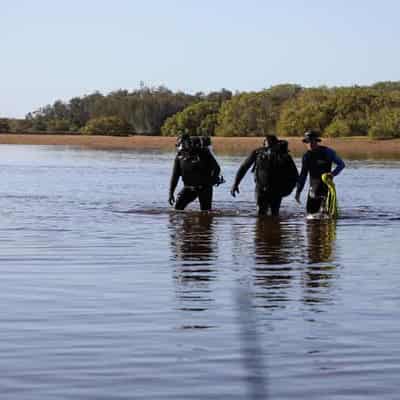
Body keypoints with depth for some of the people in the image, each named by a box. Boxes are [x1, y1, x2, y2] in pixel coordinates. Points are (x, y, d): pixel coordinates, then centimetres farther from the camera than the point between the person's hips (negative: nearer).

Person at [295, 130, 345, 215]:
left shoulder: (327, 152, -4)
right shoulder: (306, 156, 6)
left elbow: (341, 164, 1)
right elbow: (303, 175, 13)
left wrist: (333, 173, -17)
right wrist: (298, 191, 8)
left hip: (326, 185, -4)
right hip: (314, 187, 4)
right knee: (310, 211, 3)